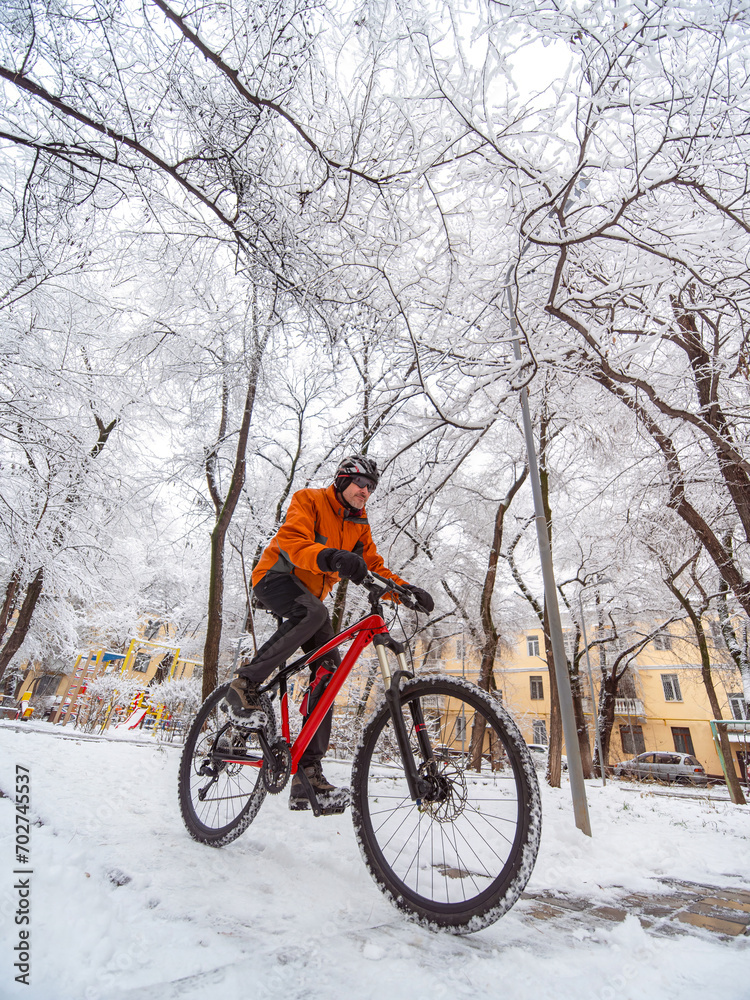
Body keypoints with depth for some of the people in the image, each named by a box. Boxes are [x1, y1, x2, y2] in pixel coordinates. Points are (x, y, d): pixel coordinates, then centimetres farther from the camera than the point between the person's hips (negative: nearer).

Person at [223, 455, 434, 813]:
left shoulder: (359, 525, 8)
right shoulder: (309, 500, -11)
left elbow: (374, 568, 3)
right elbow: (292, 541, -29)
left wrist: (406, 589, -16)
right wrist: (330, 557, -50)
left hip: (311, 593, 6)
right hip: (276, 577, -6)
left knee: (328, 666, -11)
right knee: (314, 612, -38)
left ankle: (308, 773, -6)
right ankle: (245, 683, -21)